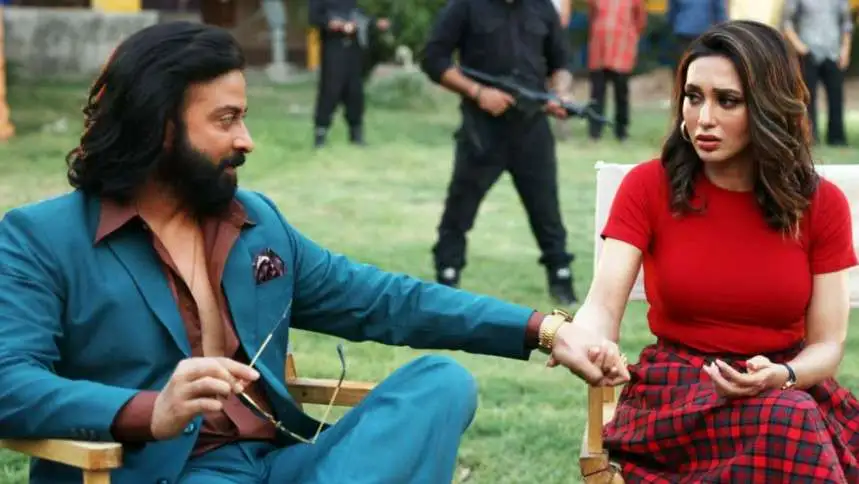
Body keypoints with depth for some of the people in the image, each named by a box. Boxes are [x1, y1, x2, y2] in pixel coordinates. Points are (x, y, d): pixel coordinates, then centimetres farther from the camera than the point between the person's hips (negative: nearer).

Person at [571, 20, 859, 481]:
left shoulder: (821, 203, -1)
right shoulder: (648, 186, -4)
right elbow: (603, 305, -14)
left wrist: (780, 376, -24)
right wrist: (583, 344, -39)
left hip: (792, 388, 2)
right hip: (676, 392, -2)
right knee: (788, 425, -34)